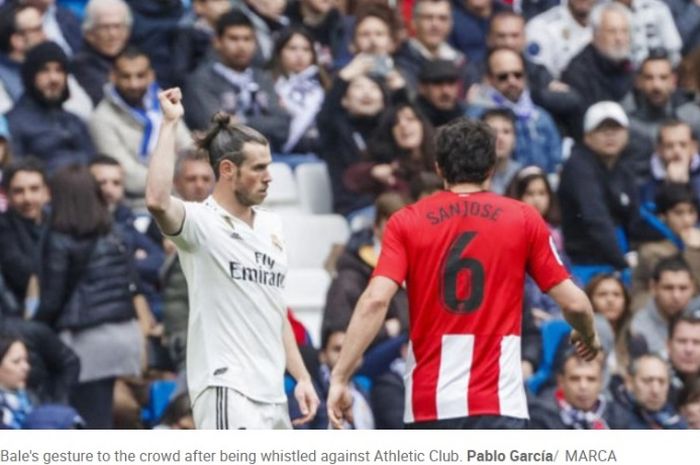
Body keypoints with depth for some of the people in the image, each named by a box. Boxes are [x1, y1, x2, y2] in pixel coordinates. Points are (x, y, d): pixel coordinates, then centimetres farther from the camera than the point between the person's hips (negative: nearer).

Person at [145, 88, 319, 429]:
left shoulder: (270, 227, 17)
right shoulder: (201, 222, -7)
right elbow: (157, 201, -30)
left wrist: (302, 377, 17)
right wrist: (170, 123, -22)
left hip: (272, 396, 9)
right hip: (226, 390, -8)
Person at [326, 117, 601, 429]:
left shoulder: (406, 223, 5)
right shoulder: (524, 220, 5)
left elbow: (375, 300, -9)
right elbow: (573, 301, 6)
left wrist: (339, 378, -9)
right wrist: (588, 337, 28)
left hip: (429, 404, 2)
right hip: (498, 404, -2)